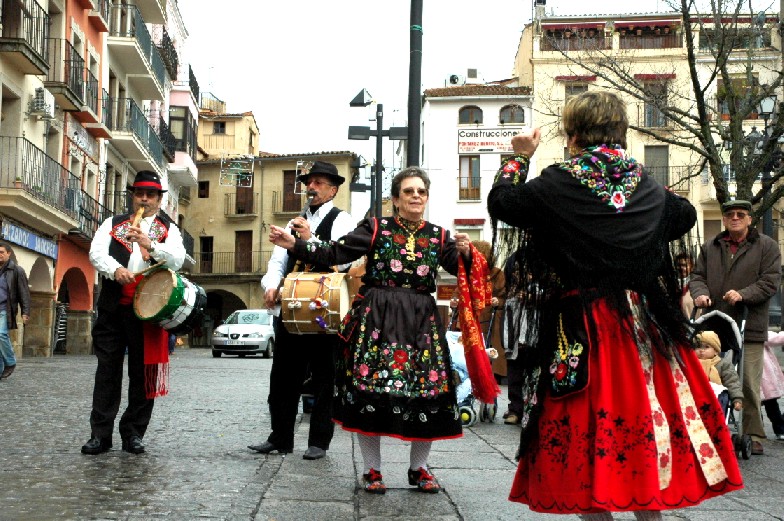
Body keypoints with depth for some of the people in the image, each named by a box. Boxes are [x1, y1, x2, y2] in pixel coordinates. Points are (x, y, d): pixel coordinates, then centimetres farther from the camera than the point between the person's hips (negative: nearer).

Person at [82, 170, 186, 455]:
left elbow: (177, 260, -7)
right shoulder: (112, 224, 15)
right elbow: (96, 253, 0)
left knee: (143, 373, 2)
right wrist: (115, 270, -21)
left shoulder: (169, 229, 11)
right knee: (107, 370, 3)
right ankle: (100, 434, 8)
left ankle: (133, 433, 12)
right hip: (113, 306, 1)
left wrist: (150, 245, -23)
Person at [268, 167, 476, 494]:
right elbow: (334, 253, -2)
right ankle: (372, 469, 15)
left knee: (427, 392, 2)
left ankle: (418, 468, 21)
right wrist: (293, 244, -12)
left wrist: (465, 253, -24)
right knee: (370, 390, -2)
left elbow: (462, 268, -2)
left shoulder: (439, 236, 8)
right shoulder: (376, 228, 2)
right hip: (375, 320, -2)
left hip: (421, 323, 2)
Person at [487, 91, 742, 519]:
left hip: (581, 329, -5)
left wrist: (520, 158, 14)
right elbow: (685, 215, 24)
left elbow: (500, 202, 1)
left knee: (585, 427, 3)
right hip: (642, 327, 5)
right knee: (643, 418, 14)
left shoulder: (559, 184, -9)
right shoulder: (644, 184, 7)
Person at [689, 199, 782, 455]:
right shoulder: (710, 247, 16)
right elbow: (697, 275, 14)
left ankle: (754, 435, 9)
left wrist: (743, 294, -18)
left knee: (749, 384, -2)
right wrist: (700, 293, -8)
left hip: (749, 327, -3)